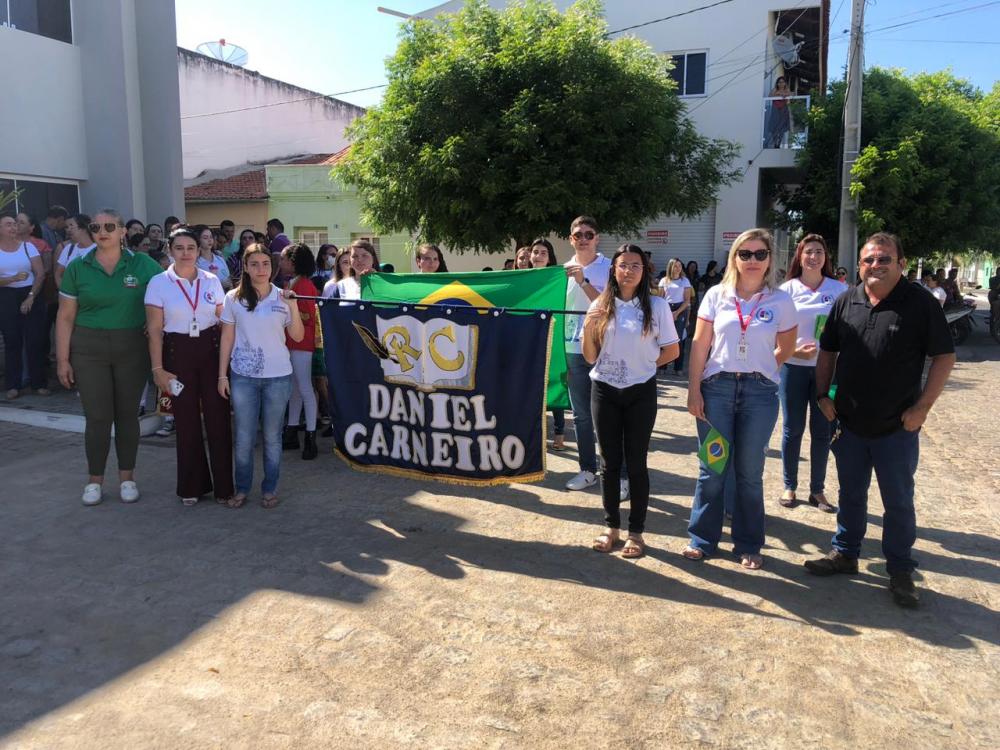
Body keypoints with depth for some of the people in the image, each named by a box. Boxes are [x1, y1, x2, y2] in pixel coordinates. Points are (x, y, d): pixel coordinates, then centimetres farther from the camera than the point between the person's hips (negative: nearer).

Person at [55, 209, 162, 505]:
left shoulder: (143, 264, 0)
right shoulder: (77, 268, 1)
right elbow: (65, 317, 2)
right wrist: (62, 359, -2)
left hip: (132, 348, 0)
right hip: (89, 350, 0)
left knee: (127, 414, 9)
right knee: (97, 416, 1)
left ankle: (127, 477, 22)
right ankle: (95, 480, 17)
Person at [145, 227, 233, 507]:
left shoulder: (212, 281, 5)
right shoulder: (158, 283, -1)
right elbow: (155, 330, -2)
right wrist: (158, 369, -7)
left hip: (211, 351, 1)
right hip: (178, 353, -1)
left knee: (218, 417, -2)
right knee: (186, 420, 8)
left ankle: (223, 486, 9)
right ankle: (192, 486, 22)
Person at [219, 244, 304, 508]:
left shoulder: (282, 297, 1)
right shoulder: (234, 298, 1)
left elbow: (298, 336, 0)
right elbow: (227, 338, 4)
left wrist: (293, 307, -13)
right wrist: (222, 375, 1)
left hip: (277, 376, 0)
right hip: (243, 377, 0)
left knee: (272, 436, 7)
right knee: (244, 438, 4)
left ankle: (270, 489, 20)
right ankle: (242, 488, 20)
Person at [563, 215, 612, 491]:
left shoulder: (609, 268, -3)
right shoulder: (564, 269, 9)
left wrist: (583, 281, -21)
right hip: (574, 350, 4)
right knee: (581, 415, 11)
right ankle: (588, 469, 22)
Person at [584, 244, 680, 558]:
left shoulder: (656, 306, -4)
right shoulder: (600, 306, 1)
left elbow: (672, 350, 3)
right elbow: (590, 358, 1)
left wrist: (644, 364, -2)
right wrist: (589, 327, -14)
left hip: (640, 392, -2)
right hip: (605, 391, 2)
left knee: (636, 462, 5)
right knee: (610, 462, 10)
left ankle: (636, 531, 16)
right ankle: (611, 526, 22)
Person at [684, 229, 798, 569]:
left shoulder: (781, 301, 0)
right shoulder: (716, 295, 1)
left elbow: (785, 350, 11)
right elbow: (699, 346, 0)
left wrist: (756, 370, 9)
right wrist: (694, 390, -4)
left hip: (760, 392, 0)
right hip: (716, 387, 0)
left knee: (750, 472, 10)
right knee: (711, 468, 7)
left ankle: (748, 545, 23)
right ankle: (702, 538, 21)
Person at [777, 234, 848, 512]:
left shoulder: (840, 289, 3)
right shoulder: (787, 289, 2)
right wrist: (794, 350, -12)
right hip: (793, 367, -1)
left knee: (822, 430, 6)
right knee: (792, 428, 5)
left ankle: (817, 489, 17)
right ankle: (789, 486, 17)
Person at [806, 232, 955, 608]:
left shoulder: (921, 304, -9)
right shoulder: (846, 303, 3)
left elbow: (944, 357, -7)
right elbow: (827, 351, 12)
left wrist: (922, 407, -12)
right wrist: (823, 395, 4)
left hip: (897, 427, -3)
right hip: (849, 423, 4)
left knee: (898, 501, 8)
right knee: (851, 494, 17)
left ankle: (900, 571, 22)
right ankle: (845, 553, 32)